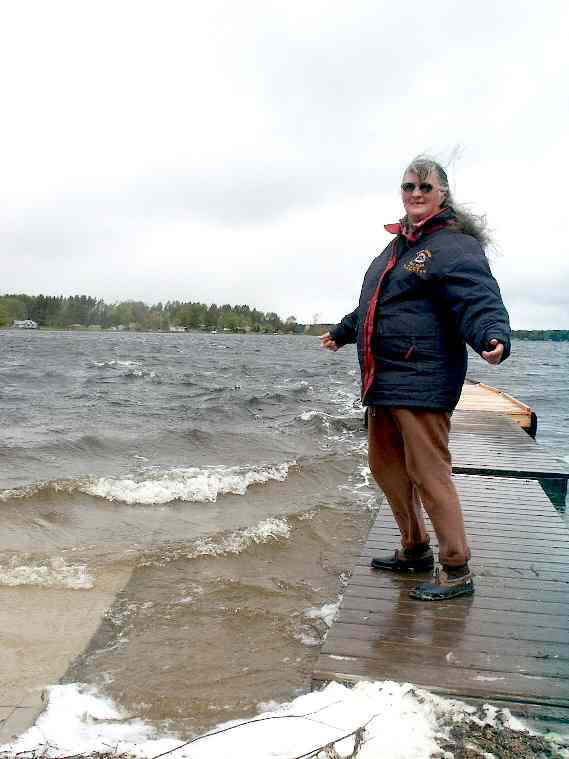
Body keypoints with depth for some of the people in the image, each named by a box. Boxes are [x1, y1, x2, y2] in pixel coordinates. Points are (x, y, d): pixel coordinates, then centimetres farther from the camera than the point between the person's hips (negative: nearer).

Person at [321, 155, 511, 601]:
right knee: (385, 466, 15)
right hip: (383, 381, 10)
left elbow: (480, 301, -20)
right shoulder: (398, 245, 20)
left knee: (428, 473, -7)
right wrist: (343, 332, 45)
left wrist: (494, 338, -41)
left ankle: (456, 571, 10)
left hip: (422, 383, -9)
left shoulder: (454, 246, -7)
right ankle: (415, 550, 33)